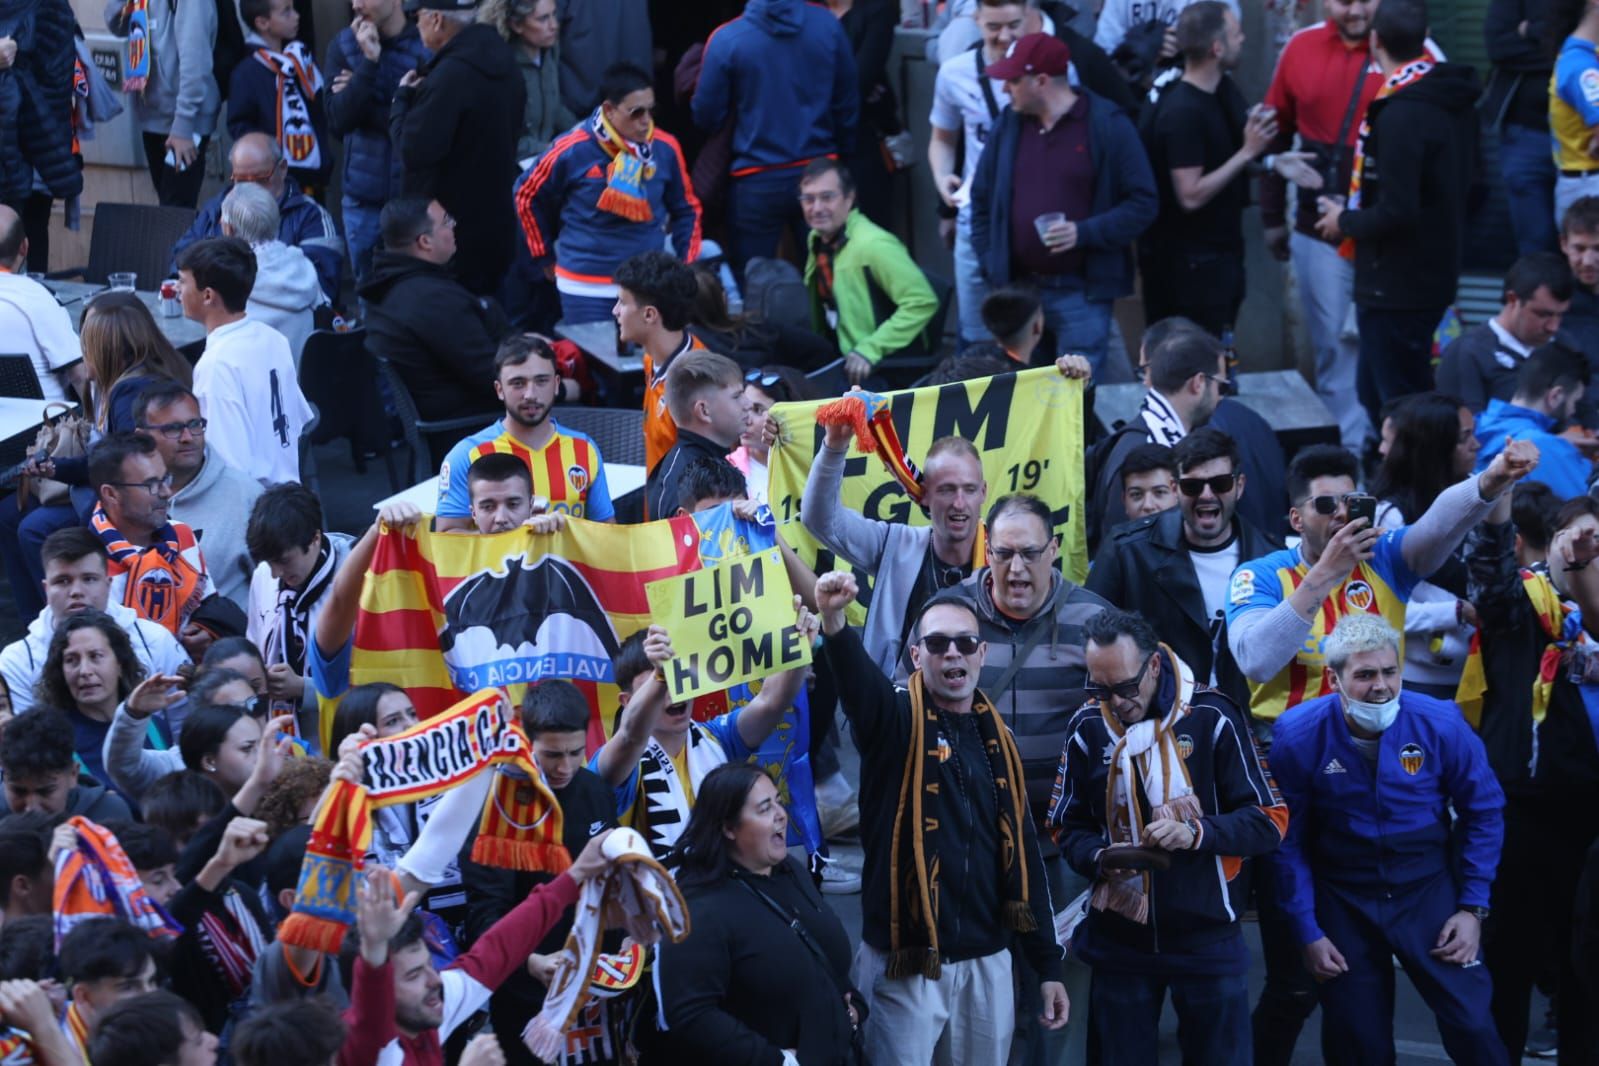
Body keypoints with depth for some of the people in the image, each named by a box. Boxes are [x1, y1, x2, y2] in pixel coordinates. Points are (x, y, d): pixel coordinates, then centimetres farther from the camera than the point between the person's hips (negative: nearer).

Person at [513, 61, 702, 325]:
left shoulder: (665, 149, -3)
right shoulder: (572, 150, -11)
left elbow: (686, 210, 12)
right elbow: (528, 197, 5)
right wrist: (546, 257, 11)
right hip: (586, 290, -3)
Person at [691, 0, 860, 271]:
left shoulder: (726, 40, -12)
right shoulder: (827, 24, -5)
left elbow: (706, 117, -4)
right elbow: (848, 104, 3)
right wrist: (842, 157, 18)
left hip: (758, 182, -2)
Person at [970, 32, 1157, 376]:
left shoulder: (1107, 124, -6)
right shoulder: (1009, 124, 8)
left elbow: (1143, 203, -6)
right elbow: (982, 201, 16)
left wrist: (1084, 233, -18)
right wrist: (991, 267, 6)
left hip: (1080, 293, -5)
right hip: (1017, 292, 5)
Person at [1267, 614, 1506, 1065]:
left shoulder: (1440, 724, -16)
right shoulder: (1299, 736, -16)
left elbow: (1483, 812, -1)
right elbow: (1288, 840, -4)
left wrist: (1473, 906, -4)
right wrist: (1308, 931, -4)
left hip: (1429, 891, 0)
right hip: (1344, 901, 0)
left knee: (1473, 1025, -6)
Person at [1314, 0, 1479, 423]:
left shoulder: (1400, 115, -23)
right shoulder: (1455, 102, 6)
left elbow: (1395, 213, -27)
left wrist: (1345, 221, -7)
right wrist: (1354, 212, 17)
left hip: (1396, 288, -9)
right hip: (1437, 273, 9)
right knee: (1374, 391, 20)